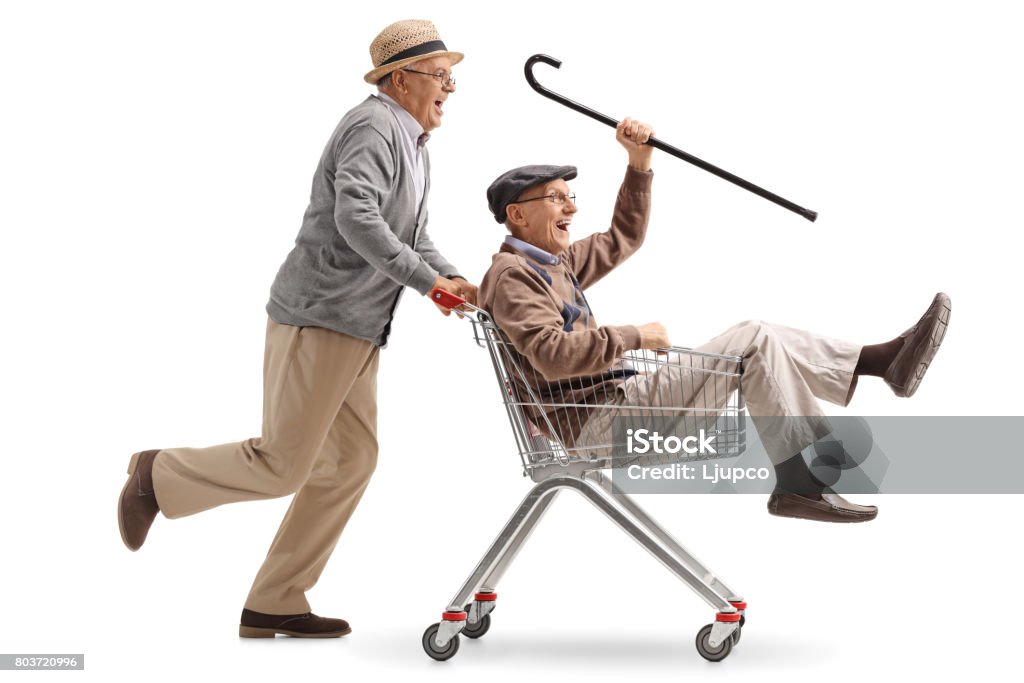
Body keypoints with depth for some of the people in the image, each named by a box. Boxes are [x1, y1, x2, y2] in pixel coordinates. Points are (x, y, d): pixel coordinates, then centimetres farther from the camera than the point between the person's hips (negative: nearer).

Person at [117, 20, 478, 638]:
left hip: (358, 330, 11)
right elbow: (356, 219, -28)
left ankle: (274, 605, 14)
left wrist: (456, 279, 6)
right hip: (318, 316, -11)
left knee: (352, 461, 8)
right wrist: (426, 279, -24)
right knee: (282, 465, -10)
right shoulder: (375, 127, -13)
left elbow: (412, 238, 24)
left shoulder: (411, 141, 21)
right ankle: (158, 476, 14)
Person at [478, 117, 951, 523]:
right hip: (594, 423, -10)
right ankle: (800, 481, -17)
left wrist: (640, 161, 20)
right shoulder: (512, 274, -10)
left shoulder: (555, 263, 22)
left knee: (755, 341, 5)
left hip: (616, 403, 10)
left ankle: (886, 360, 1)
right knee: (753, 343, -14)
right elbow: (552, 354, -25)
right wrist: (634, 337, -15)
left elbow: (624, 238, 31)